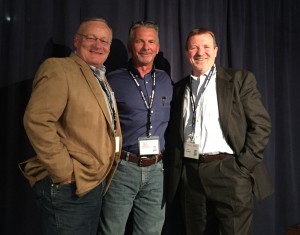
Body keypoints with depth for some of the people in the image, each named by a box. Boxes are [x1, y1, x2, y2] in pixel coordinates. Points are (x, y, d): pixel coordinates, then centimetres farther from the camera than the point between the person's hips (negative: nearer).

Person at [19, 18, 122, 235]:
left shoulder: (100, 79, 15)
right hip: (68, 187, -9)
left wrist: (100, 176, 12)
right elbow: (36, 120, -24)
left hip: (94, 183, 9)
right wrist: (64, 172, -23)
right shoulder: (58, 68, -13)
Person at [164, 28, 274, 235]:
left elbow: (261, 124, -2)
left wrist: (244, 164, -10)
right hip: (190, 174, 4)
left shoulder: (240, 79, 2)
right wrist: (172, 173, 6)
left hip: (229, 171, -3)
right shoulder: (179, 88, 14)